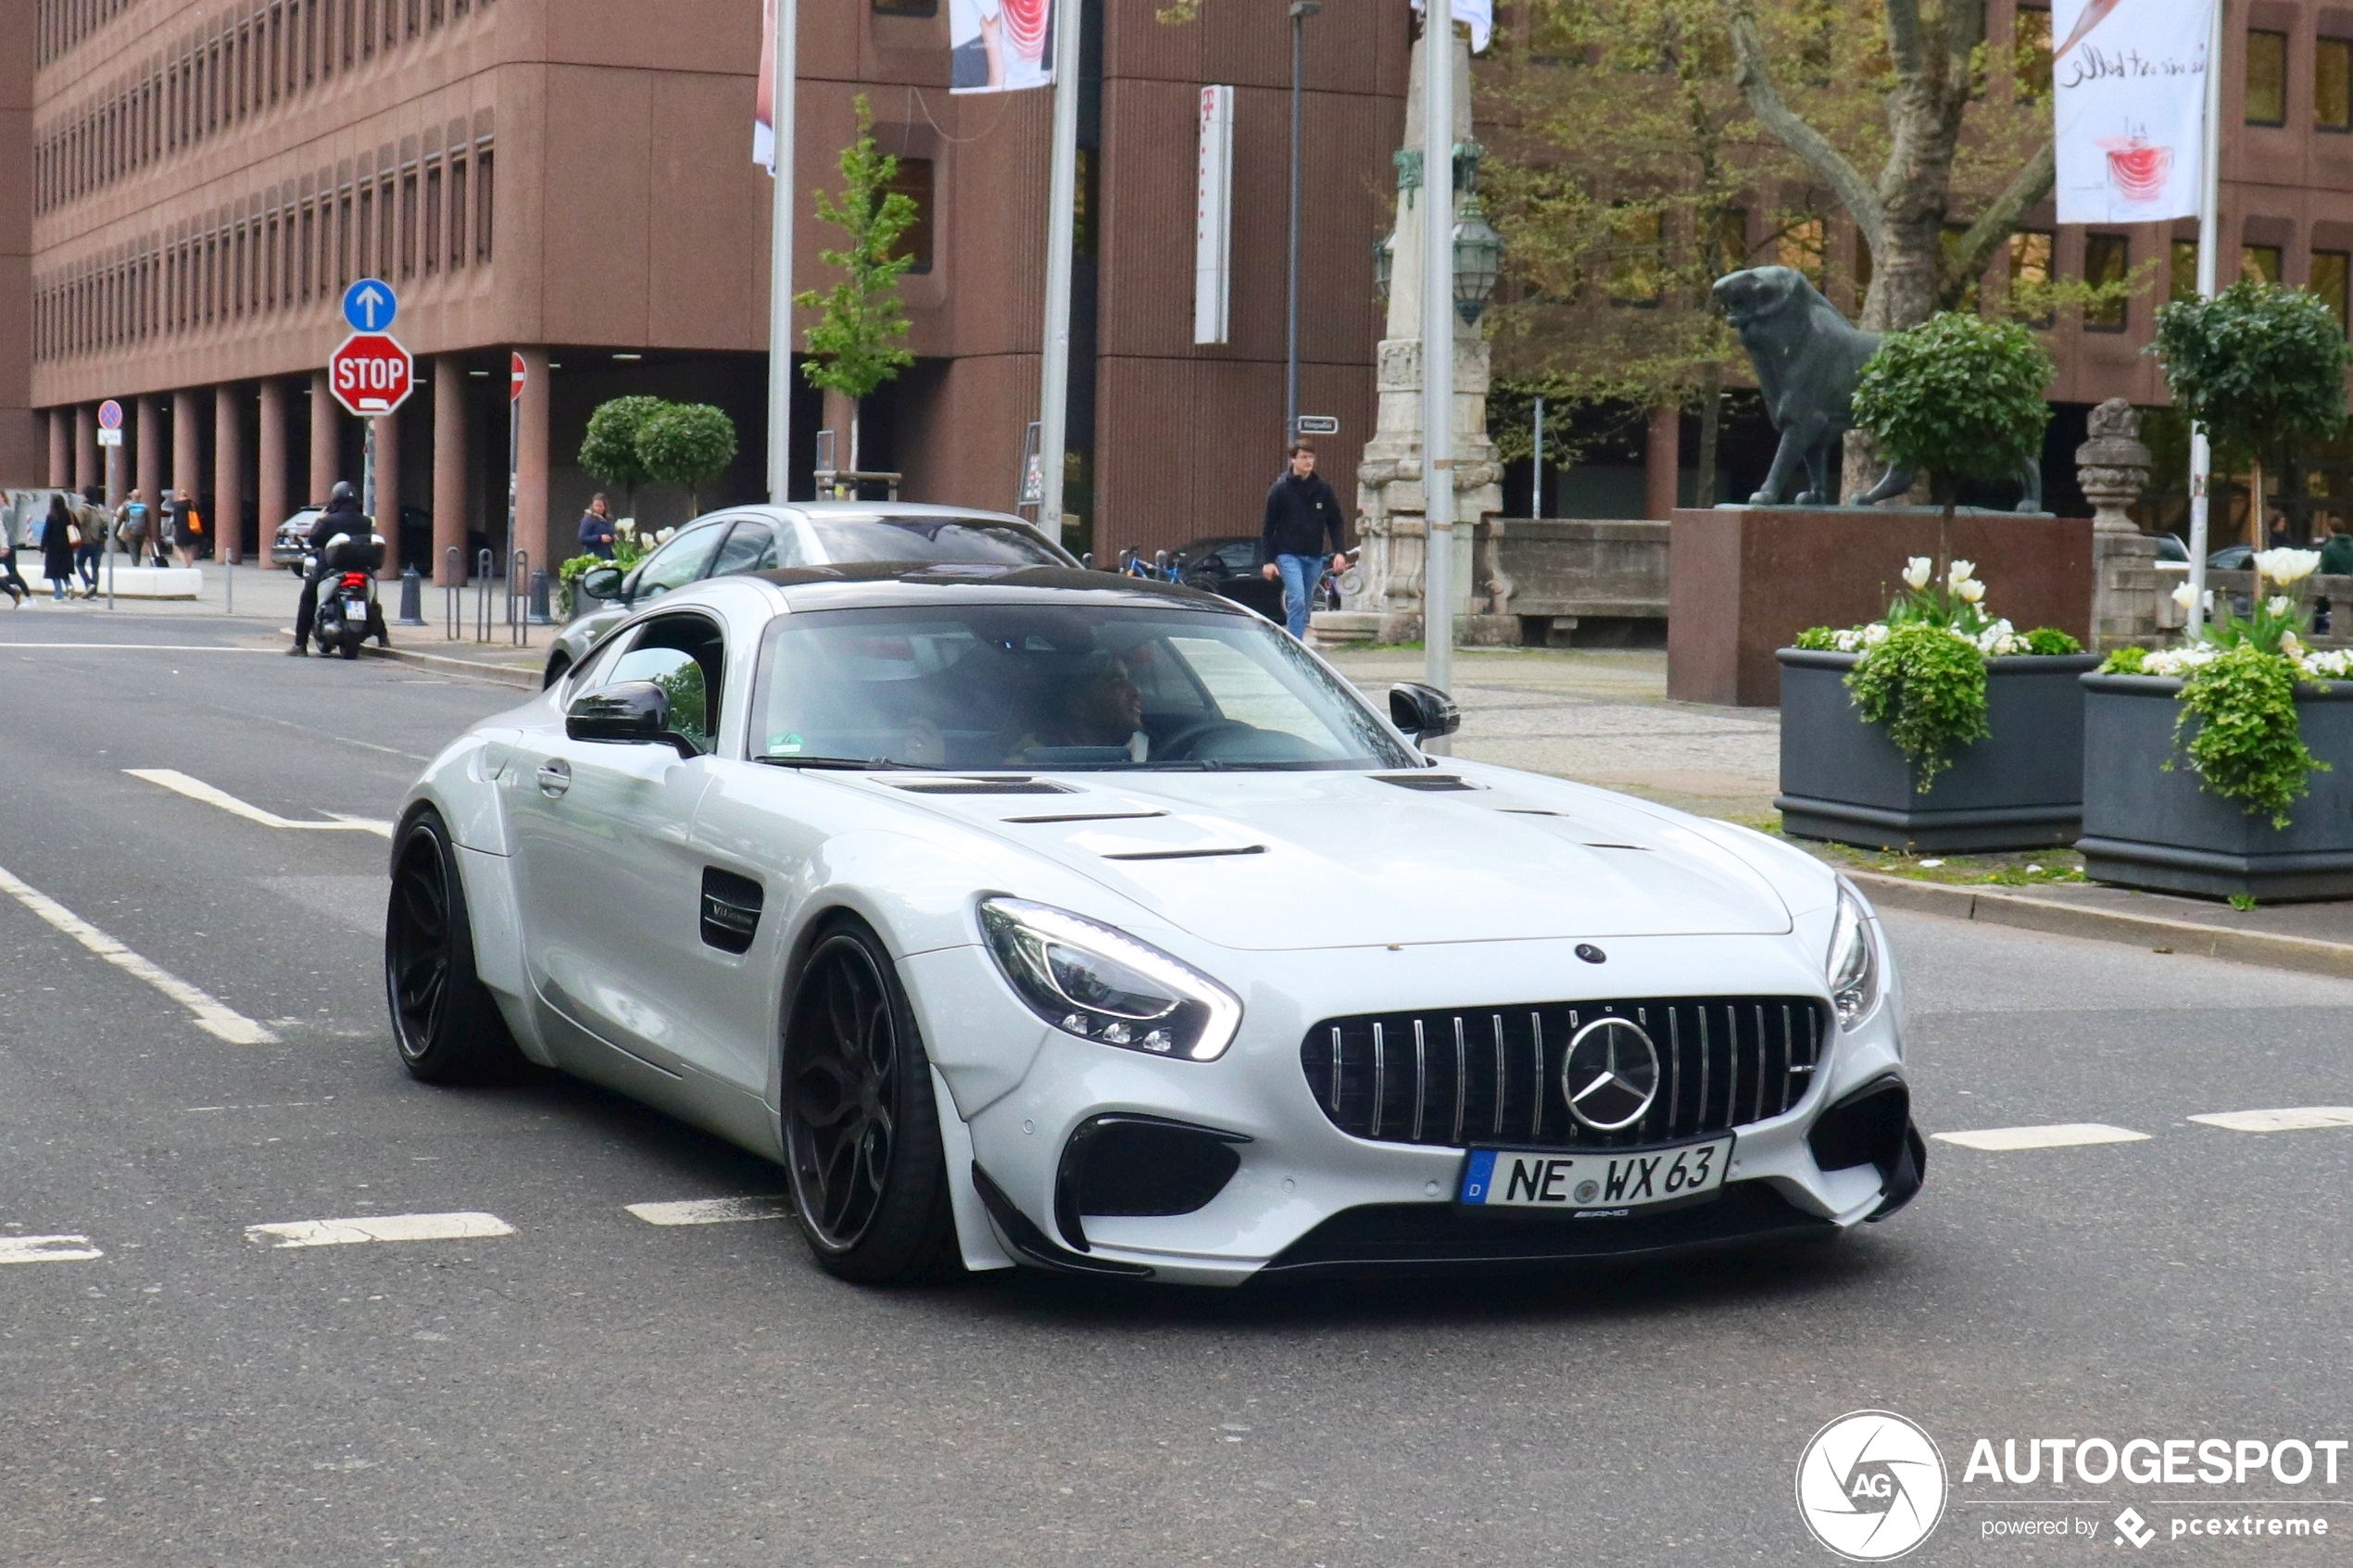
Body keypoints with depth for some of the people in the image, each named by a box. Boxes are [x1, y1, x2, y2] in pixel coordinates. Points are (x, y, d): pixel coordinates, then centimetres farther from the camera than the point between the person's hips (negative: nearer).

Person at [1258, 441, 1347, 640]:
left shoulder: (1323, 488, 4)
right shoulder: (1281, 489, -5)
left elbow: (1335, 523, 10)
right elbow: (1268, 528, -1)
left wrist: (1340, 551, -3)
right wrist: (1267, 560, -7)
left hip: (1314, 557, 4)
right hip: (1289, 555, -4)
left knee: (1306, 606, 10)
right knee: (1297, 601, -17)